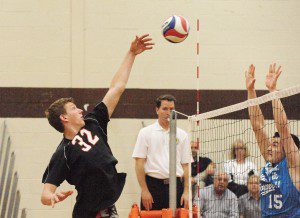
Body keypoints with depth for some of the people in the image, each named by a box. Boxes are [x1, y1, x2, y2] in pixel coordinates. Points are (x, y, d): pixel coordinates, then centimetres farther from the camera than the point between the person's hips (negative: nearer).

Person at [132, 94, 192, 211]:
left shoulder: (182, 135, 11)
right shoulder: (146, 132, 4)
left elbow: (185, 166, 10)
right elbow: (139, 163, -1)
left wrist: (186, 192, 1)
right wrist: (144, 190, -9)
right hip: (153, 185, -2)